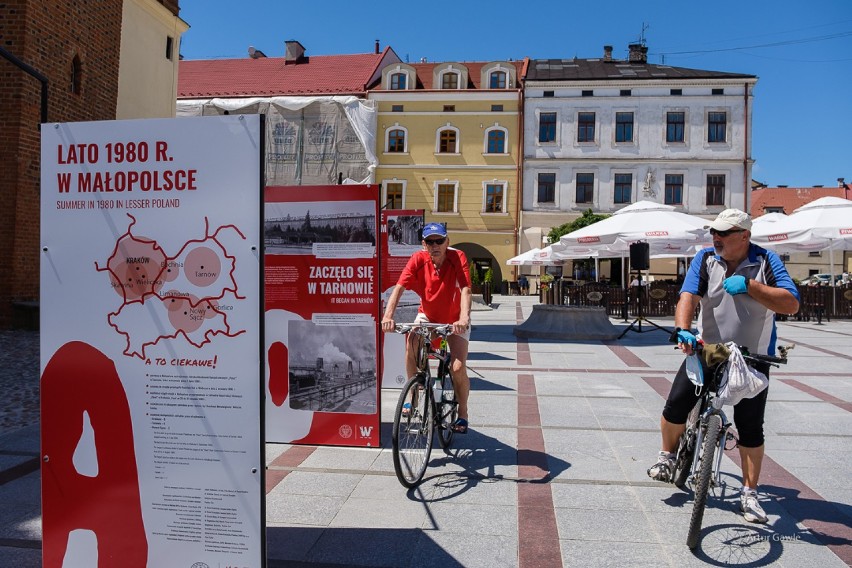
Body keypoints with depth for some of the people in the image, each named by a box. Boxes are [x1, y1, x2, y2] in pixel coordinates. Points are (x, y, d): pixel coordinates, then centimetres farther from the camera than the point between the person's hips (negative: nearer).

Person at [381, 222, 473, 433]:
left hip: (455, 319, -2)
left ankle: (462, 414, 11)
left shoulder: (457, 257, -25)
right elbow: (399, 287, -29)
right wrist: (388, 315, -44)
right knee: (411, 341, -28)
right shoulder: (418, 259, -20)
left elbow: (465, 290, -37)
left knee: (458, 368, -15)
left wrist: (464, 319, -53)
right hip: (427, 315, 2)